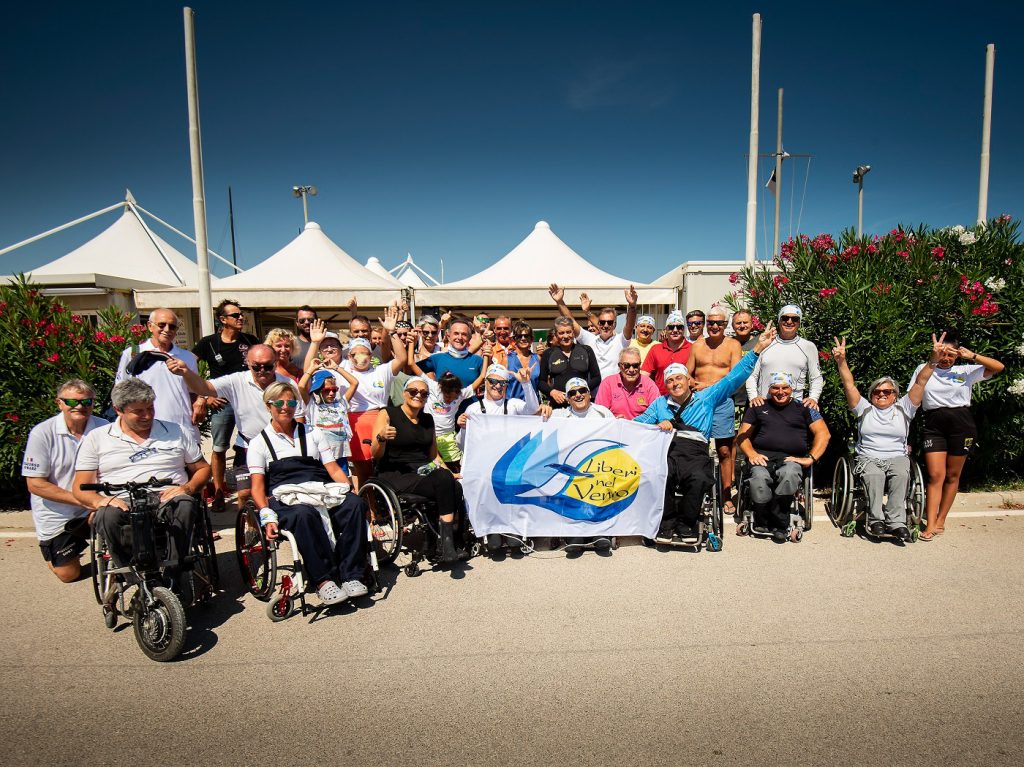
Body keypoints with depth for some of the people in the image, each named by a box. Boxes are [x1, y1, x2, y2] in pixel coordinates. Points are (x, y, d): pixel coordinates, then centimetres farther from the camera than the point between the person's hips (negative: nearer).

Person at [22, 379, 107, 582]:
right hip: (55, 516, -1)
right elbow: (35, 484, -14)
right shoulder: (42, 433, -14)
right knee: (69, 574, 7)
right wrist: (81, 499, -22)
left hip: (93, 512, 1)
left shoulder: (104, 429, -11)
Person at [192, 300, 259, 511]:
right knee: (219, 449, 5)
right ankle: (218, 493, 15)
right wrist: (203, 397, -6)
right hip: (222, 402, -2)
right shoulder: (208, 343, -1)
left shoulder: (250, 341, 6)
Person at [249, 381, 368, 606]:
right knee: (304, 514, -39)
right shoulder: (259, 442, 15)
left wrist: (351, 494, -2)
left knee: (356, 504, -28)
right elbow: (257, 486, 4)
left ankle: (351, 576, -27)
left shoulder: (313, 433, 24)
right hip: (286, 498, -3)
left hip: (324, 492, 3)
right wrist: (267, 516, -14)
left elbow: (334, 469, 16)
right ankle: (324, 580, -31)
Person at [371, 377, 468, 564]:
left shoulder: (428, 419, 18)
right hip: (396, 475, -5)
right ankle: (447, 544, -26)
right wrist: (381, 438, -26)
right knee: (444, 481, -32)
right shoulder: (387, 414, 0)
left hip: (424, 471, 6)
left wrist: (450, 474, 9)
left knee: (456, 488, -28)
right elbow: (375, 455, -6)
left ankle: (447, 545, -18)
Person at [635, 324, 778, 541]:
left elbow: (733, 378, 18)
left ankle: (684, 524, -11)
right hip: (666, 450, 1)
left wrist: (757, 349, 13)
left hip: (695, 451, 0)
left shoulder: (706, 397, 23)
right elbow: (638, 423, 21)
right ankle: (667, 523, -15)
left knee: (699, 479, -36)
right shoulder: (660, 403, 29)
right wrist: (658, 425, 0)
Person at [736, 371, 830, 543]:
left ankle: (777, 524, -20)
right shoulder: (758, 407, 22)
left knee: (789, 474, -38)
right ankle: (763, 522, -15)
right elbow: (743, 435, 16)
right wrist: (751, 454, -5)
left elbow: (823, 433, 9)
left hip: (792, 458, 0)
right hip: (763, 457, 1)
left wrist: (810, 458, -5)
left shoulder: (803, 408, 20)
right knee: (759, 477, -36)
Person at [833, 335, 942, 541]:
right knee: (874, 475, -34)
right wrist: (841, 361, -8)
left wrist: (934, 359, -4)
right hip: (868, 458, -1)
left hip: (897, 457, 1)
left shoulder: (903, 409, 16)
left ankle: (896, 521, -31)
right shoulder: (864, 409, 15)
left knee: (901, 474, -33)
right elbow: (849, 385, 4)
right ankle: (875, 520, -29)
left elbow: (920, 383, 7)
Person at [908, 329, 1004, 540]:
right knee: (936, 475, -8)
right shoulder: (923, 369, 8)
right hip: (934, 425, -1)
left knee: (952, 475, 7)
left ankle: (941, 520, 18)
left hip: (961, 424, 1)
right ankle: (930, 525, -10)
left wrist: (972, 356, -9)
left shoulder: (966, 371, 10)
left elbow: (998, 367, 1)